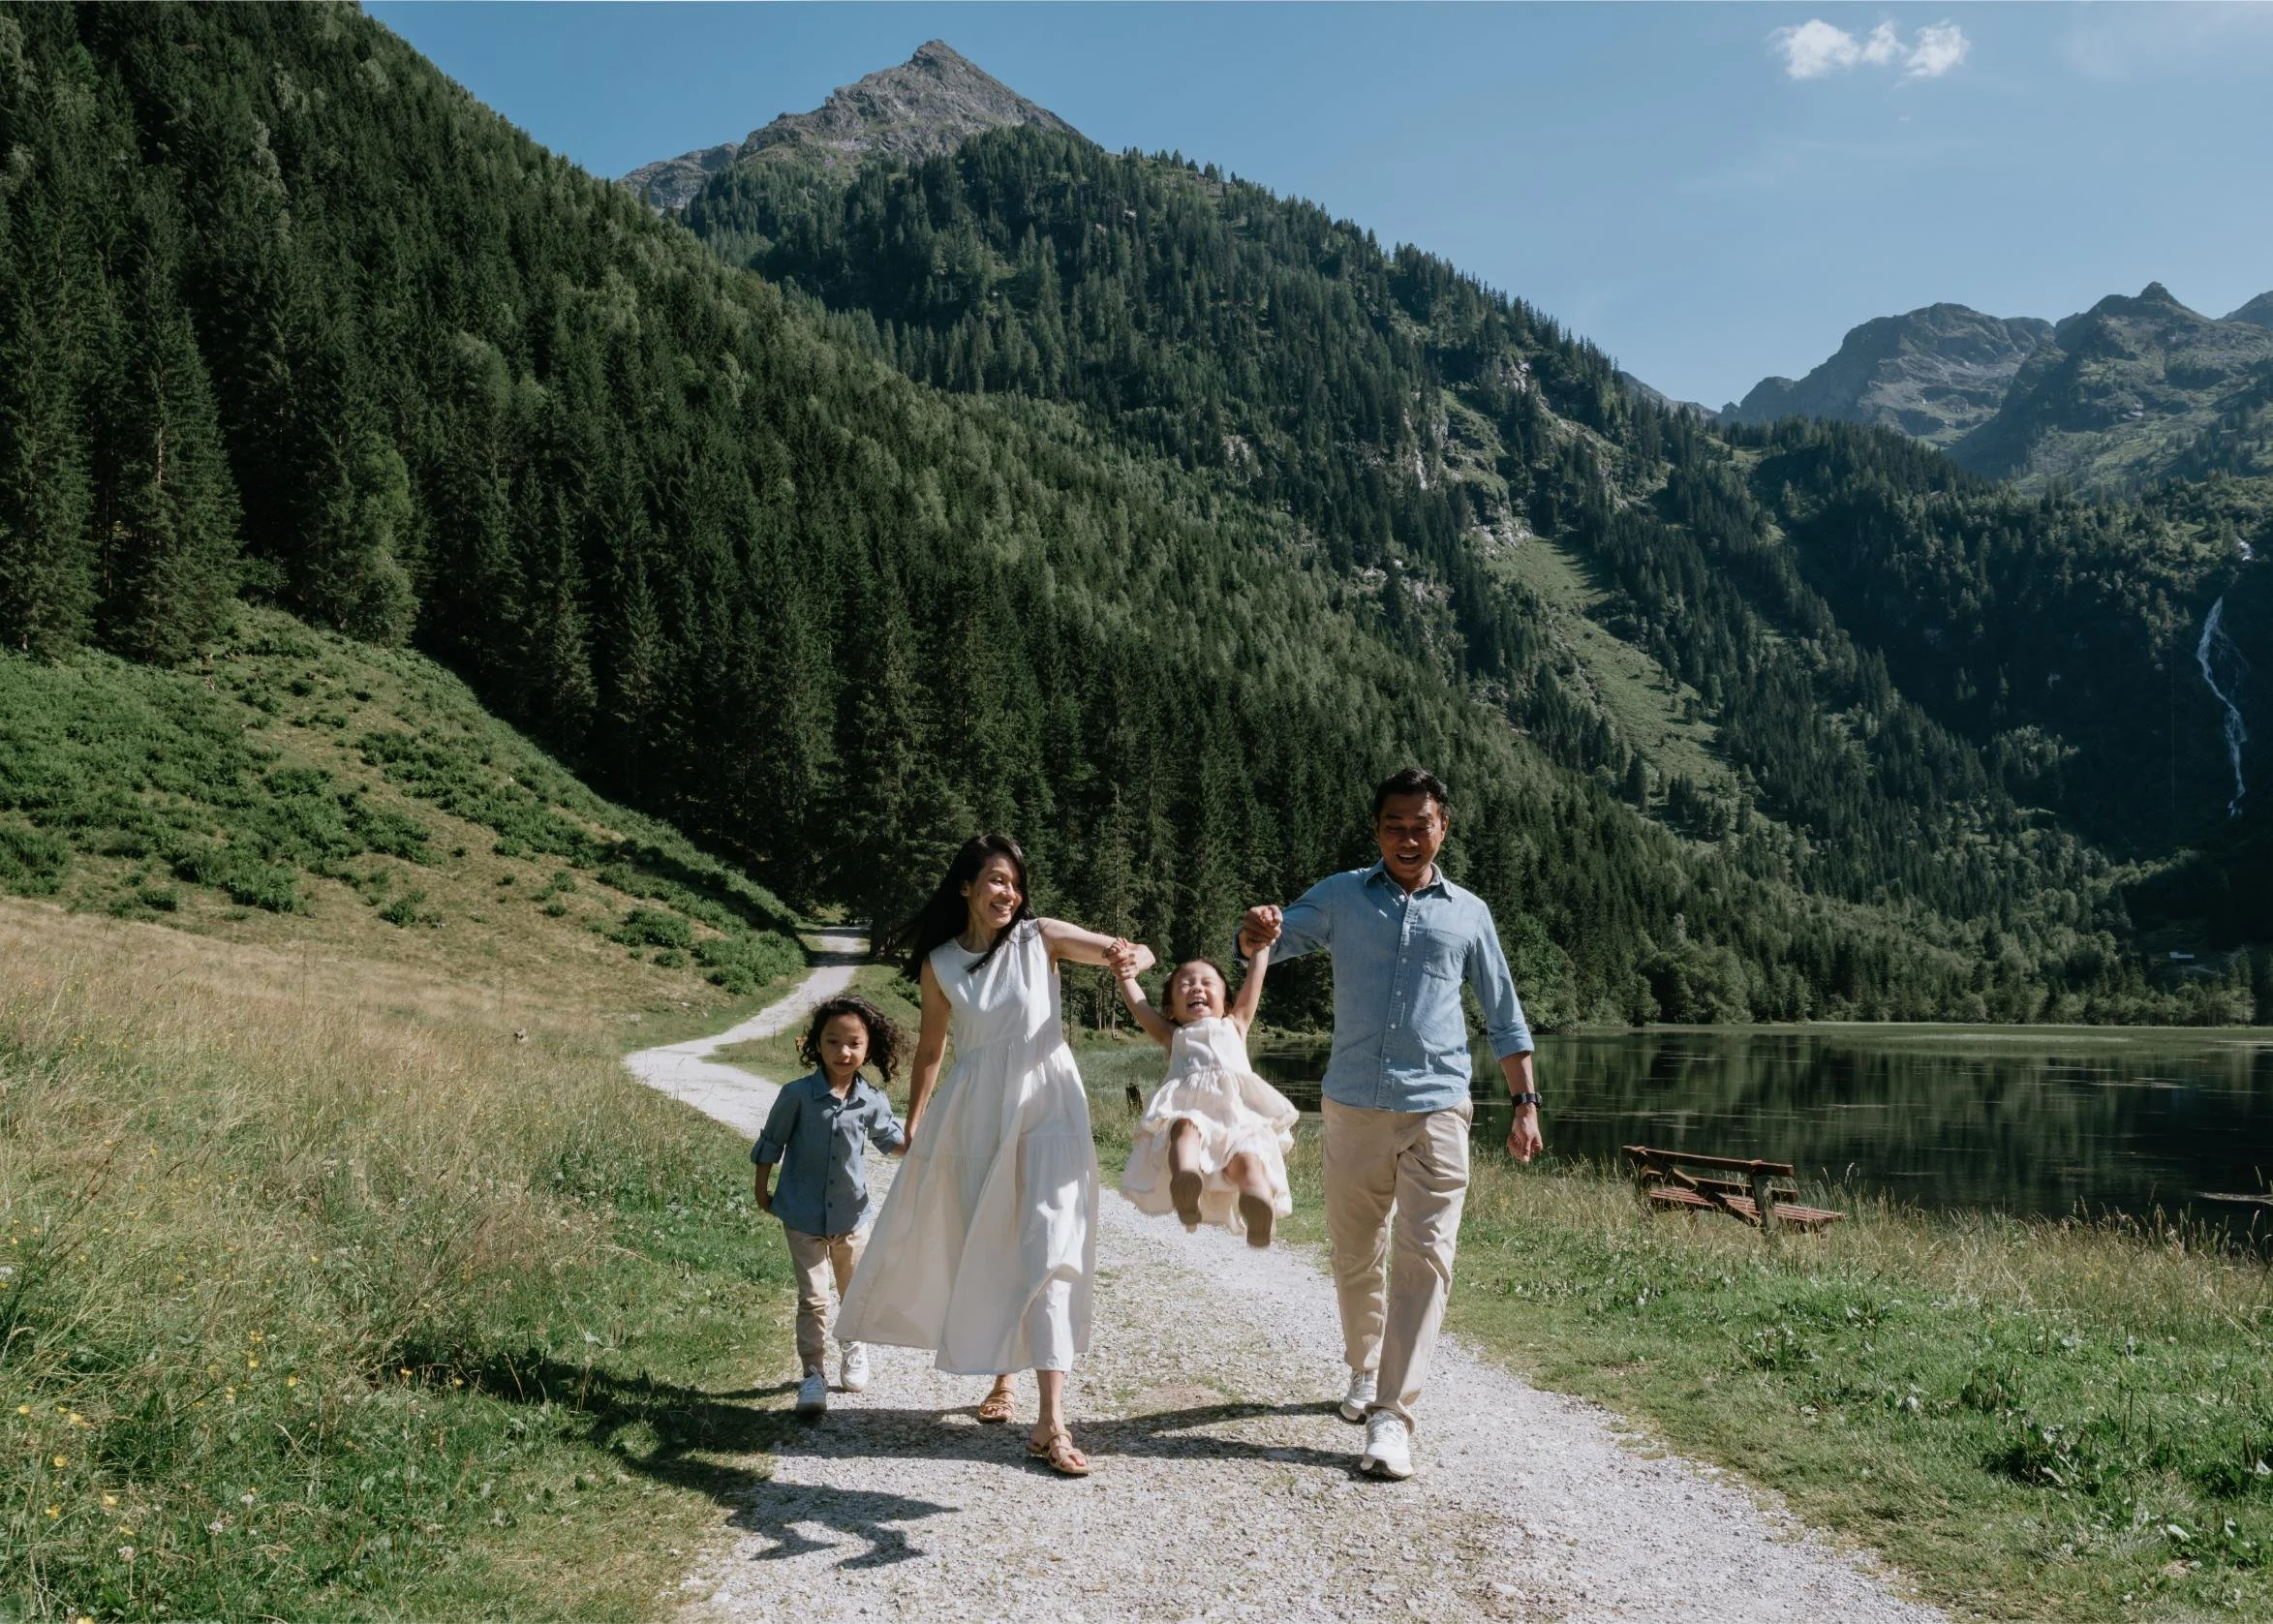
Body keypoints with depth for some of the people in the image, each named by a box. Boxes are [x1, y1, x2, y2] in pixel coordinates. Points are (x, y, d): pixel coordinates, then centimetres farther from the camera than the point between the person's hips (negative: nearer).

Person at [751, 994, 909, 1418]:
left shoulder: (872, 1101, -8)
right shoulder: (797, 1094, -17)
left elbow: (891, 1137, 10)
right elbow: (771, 1143, -4)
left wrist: (915, 1139, -10)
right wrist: (762, 1192, 2)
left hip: (852, 1213, 3)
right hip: (804, 1216, -3)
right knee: (812, 1298, -3)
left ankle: (852, 1347, 45)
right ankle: (813, 1373, 6)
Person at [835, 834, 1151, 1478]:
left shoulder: (1042, 937, -3)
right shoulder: (939, 964, 3)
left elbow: (1141, 954, -6)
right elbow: (930, 1049, 14)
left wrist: (1129, 957, -30)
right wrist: (913, 1128, 15)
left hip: (1046, 1104, -3)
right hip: (975, 1111, 3)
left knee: (1049, 1250, -12)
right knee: (980, 1251, 11)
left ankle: (1051, 1422, -16)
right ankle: (1000, 1375, 33)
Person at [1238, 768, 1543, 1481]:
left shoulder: (1468, 913, 9)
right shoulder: (1342, 896, 8)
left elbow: (1504, 1016, 15)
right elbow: (1278, 936, -4)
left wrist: (1526, 1102, 10)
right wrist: (1256, 934, -29)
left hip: (1438, 1108, -1)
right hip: (1354, 1105, 1)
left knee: (1426, 1257, -9)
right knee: (1355, 1254, 11)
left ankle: (1392, 1416, -8)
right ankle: (1364, 1371, 34)